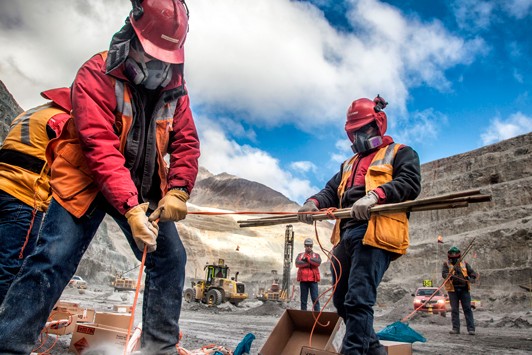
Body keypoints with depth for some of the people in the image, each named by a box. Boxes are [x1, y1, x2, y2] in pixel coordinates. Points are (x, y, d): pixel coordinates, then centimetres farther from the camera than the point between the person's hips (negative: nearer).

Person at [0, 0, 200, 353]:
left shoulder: (174, 88, -1)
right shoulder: (97, 75, -17)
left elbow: (186, 143, -3)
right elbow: (101, 148, -27)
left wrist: (177, 191, -20)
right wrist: (129, 208, -36)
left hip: (143, 189, 5)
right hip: (88, 183, -4)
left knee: (171, 258, 0)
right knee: (53, 261, -14)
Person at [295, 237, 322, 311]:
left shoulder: (316, 255, 12)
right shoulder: (300, 255, 12)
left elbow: (318, 262, -11)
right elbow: (297, 263, -8)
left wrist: (307, 259, -11)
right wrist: (310, 263, -10)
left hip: (313, 280, -1)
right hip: (303, 280, 1)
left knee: (315, 299, -3)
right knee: (303, 299, 7)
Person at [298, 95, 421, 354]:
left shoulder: (401, 153, 13)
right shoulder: (350, 164, 33)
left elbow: (410, 183, -6)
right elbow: (331, 191, 21)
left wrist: (375, 194, -24)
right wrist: (313, 202, -2)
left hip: (375, 233, -7)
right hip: (346, 234, 8)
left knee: (358, 300, -17)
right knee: (342, 302, 11)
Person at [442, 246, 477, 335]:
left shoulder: (464, 264, 13)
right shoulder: (446, 264, 6)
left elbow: (472, 272, 7)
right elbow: (444, 273, -9)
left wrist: (472, 277, -16)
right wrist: (450, 276, -31)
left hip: (464, 290, 1)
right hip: (453, 290, -1)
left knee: (467, 309, -2)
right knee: (454, 310, 3)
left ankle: (471, 329, 0)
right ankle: (456, 328, 9)